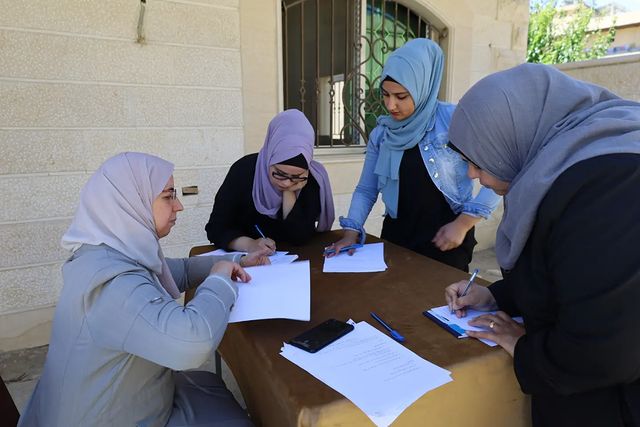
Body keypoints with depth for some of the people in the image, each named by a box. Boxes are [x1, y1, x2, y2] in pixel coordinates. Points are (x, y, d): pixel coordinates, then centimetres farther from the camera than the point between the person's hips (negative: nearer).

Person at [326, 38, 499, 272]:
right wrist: (351, 232, -6)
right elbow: (366, 190, 7)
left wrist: (462, 224, -14)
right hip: (396, 236, 4)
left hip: (446, 239, -4)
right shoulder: (381, 134, 1)